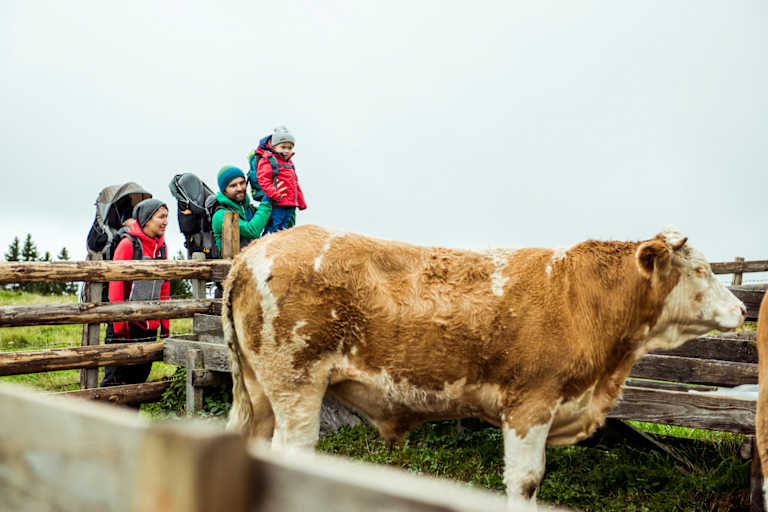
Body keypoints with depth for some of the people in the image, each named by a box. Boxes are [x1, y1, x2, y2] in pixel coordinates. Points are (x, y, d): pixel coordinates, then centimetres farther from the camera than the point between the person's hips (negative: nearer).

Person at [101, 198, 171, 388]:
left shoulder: (161, 247, 10)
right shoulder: (128, 244, -9)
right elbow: (116, 284, -11)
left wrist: (165, 324, 13)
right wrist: (119, 323, -14)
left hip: (149, 325, 6)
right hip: (127, 324, -6)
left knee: (140, 376, 11)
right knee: (116, 380, -2)